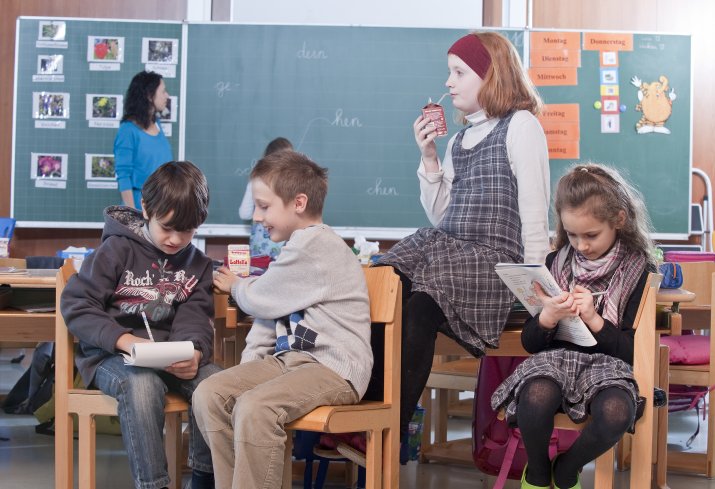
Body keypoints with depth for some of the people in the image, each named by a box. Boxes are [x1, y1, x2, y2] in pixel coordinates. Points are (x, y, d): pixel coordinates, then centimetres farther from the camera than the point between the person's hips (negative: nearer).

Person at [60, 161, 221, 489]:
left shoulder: (198, 264, 11)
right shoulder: (117, 250, -4)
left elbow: (194, 318, 5)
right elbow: (75, 305, -8)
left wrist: (194, 351, -20)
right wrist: (124, 340, -23)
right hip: (112, 355, -4)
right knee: (142, 385, -38)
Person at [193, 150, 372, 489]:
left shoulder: (315, 246, -12)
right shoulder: (301, 246, 19)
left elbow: (261, 300, -5)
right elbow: (269, 309, 17)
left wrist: (236, 286, 18)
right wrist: (249, 366, 4)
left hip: (335, 367, -10)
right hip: (290, 357, 10)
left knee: (254, 407, -32)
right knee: (209, 394, -8)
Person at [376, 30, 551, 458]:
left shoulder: (520, 125, 1)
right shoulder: (459, 140, 24)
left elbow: (534, 213, -6)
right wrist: (429, 158, 11)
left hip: (494, 258, -6)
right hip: (445, 246, 6)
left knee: (419, 308, -31)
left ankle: (395, 433, -23)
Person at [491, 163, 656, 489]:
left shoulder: (637, 270, 0)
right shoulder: (556, 263, 8)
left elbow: (634, 351, 0)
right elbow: (529, 342, 10)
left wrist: (594, 320, -16)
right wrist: (547, 318, -13)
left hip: (606, 362, -1)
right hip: (556, 356, 2)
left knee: (616, 413, -37)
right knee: (536, 398, -35)